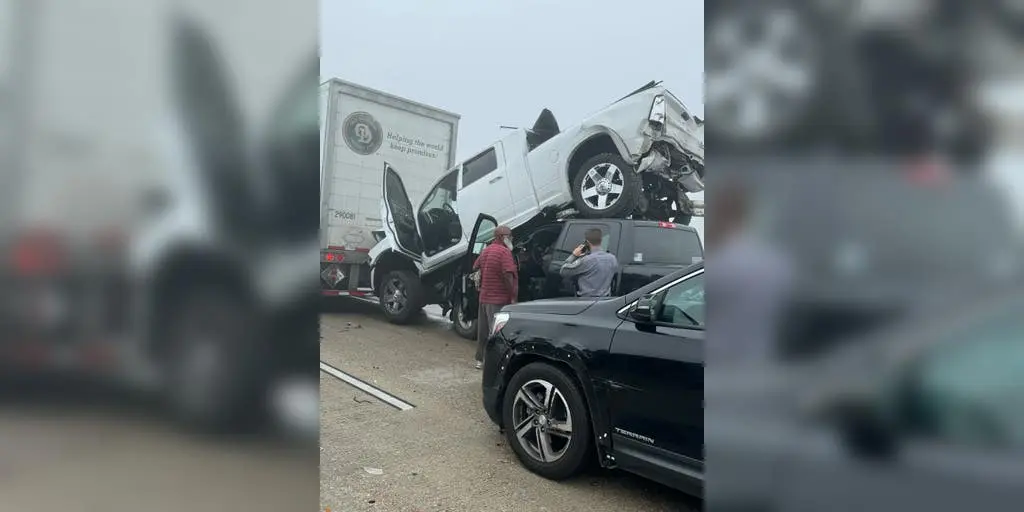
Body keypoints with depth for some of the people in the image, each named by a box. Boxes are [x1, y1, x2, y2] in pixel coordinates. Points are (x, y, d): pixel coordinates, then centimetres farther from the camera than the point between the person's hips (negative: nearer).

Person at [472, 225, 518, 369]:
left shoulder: (486, 250, 13)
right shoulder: (504, 251, -15)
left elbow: (475, 267, 21)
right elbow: (508, 275, -23)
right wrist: (513, 296, -19)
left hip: (484, 297, 9)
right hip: (498, 299, -9)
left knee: (483, 330, 15)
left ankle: (480, 360, 24)